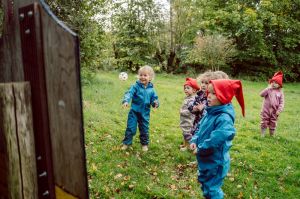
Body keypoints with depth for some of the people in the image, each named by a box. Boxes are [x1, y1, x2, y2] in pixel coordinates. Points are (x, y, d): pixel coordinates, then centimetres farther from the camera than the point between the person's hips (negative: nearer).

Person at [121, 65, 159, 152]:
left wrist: (155, 103, -18)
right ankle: (126, 143, 20)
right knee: (131, 128, 3)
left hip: (145, 113, 3)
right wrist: (126, 101, -41)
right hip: (134, 112, -2)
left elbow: (154, 99, 5)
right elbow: (129, 93, -22)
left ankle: (144, 144, 32)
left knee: (144, 130, 14)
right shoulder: (135, 86, -10)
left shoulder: (151, 89, 0)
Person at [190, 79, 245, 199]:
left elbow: (215, 140, -33)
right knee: (203, 182, 28)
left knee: (212, 188, 7)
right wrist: (194, 141, -4)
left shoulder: (224, 118, -28)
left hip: (215, 161, -9)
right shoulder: (210, 112, 0)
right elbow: (200, 129, 12)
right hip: (204, 159, 9)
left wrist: (200, 149, -20)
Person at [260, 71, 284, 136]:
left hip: (274, 111, 1)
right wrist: (268, 88, -22)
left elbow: (282, 102, 0)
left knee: (273, 123, 11)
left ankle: (272, 135, 26)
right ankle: (262, 135, 19)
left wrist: (279, 110, -9)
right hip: (266, 110, -1)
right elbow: (261, 94, -19)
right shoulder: (268, 89, -3)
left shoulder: (280, 92, 0)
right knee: (264, 122, 6)